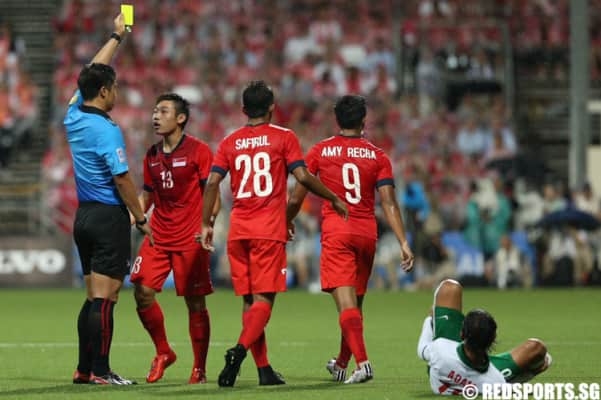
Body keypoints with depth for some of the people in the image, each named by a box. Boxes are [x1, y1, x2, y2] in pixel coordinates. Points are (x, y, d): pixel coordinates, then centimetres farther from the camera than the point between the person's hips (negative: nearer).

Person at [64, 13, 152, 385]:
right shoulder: (107, 130, -16)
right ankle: (100, 371, -8)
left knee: (94, 297, 13)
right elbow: (122, 178, -17)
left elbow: (93, 72, 22)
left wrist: (117, 36, 32)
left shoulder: (75, 115, 7)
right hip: (108, 216, -9)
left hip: (85, 215, 9)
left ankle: (84, 368, 13)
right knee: (104, 298, -7)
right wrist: (141, 218, -8)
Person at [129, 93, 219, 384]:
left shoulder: (198, 151, -5)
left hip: (190, 238, -5)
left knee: (195, 303, -1)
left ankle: (199, 369, 10)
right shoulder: (152, 155, 12)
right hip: (157, 236, 5)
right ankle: (163, 353, 12)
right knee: (142, 292, -7)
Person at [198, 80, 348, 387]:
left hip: (238, 231, 3)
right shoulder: (283, 137, 1)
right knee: (263, 299, -5)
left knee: (248, 301, 9)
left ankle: (264, 369, 7)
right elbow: (302, 177, -7)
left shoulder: (230, 142, 10)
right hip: (270, 230, -3)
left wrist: (206, 224, 5)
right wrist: (334, 199, 5)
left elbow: (212, 183, 0)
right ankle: (240, 350, -30)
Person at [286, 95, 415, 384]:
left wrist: (286, 224, 23)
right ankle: (341, 365, 30)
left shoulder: (320, 151, 2)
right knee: (356, 302, 16)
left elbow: (296, 199, 4)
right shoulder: (378, 156, 5)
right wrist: (403, 243, -3)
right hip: (367, 232, 3)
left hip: (335, 232, -3)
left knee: (346, 303, -10)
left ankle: (362, 362, -28)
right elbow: (389, 203, -3)